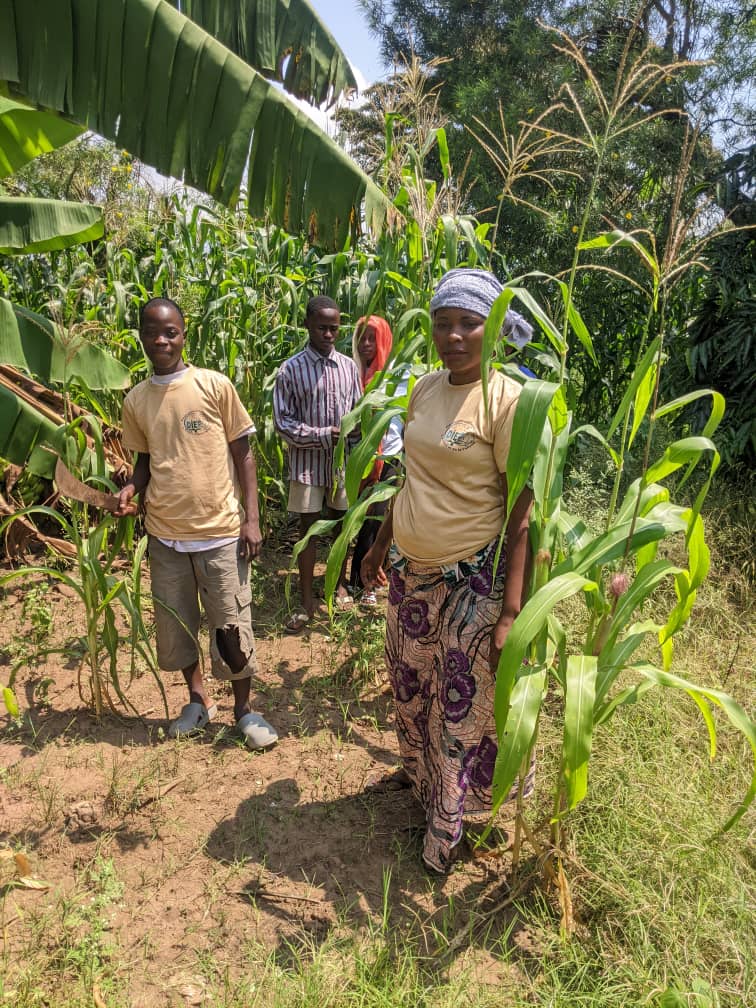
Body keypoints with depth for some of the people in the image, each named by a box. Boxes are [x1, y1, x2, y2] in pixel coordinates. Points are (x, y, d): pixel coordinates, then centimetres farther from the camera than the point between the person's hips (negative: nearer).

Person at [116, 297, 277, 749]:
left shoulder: (216, 385, -7)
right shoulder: (136, 400, 3)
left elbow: (243, 453, -3)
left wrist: (252, 519, -8)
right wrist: (130, 488, -6)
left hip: (220, 532, -3)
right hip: (165, 534, 4)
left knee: (232, 627, 4)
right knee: (175, 624, 14)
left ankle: (244, 707, 25)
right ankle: (199, 699, 36)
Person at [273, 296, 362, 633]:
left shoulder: (348, 366, 3)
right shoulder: (290, 369, -7)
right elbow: (283, 422, -9)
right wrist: (322, 435, -18)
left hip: (342, 459, 3)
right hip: (307, 462, -3)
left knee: (342, 523, 14)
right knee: (308, 528, 5)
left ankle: (340, 584, 34)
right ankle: (307, 601, 15)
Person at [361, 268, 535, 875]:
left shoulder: (507, 400, -15)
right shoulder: (425, 388, 5)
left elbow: (522, 509, -16)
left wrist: (512, 609, -20)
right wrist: (381, 544, 20)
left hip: (473, 578, -6)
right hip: (411, 570, 7)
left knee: (465, 707, 8)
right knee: (412, 687, 21)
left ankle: (450, 828, 32)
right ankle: (423, 776, 49)